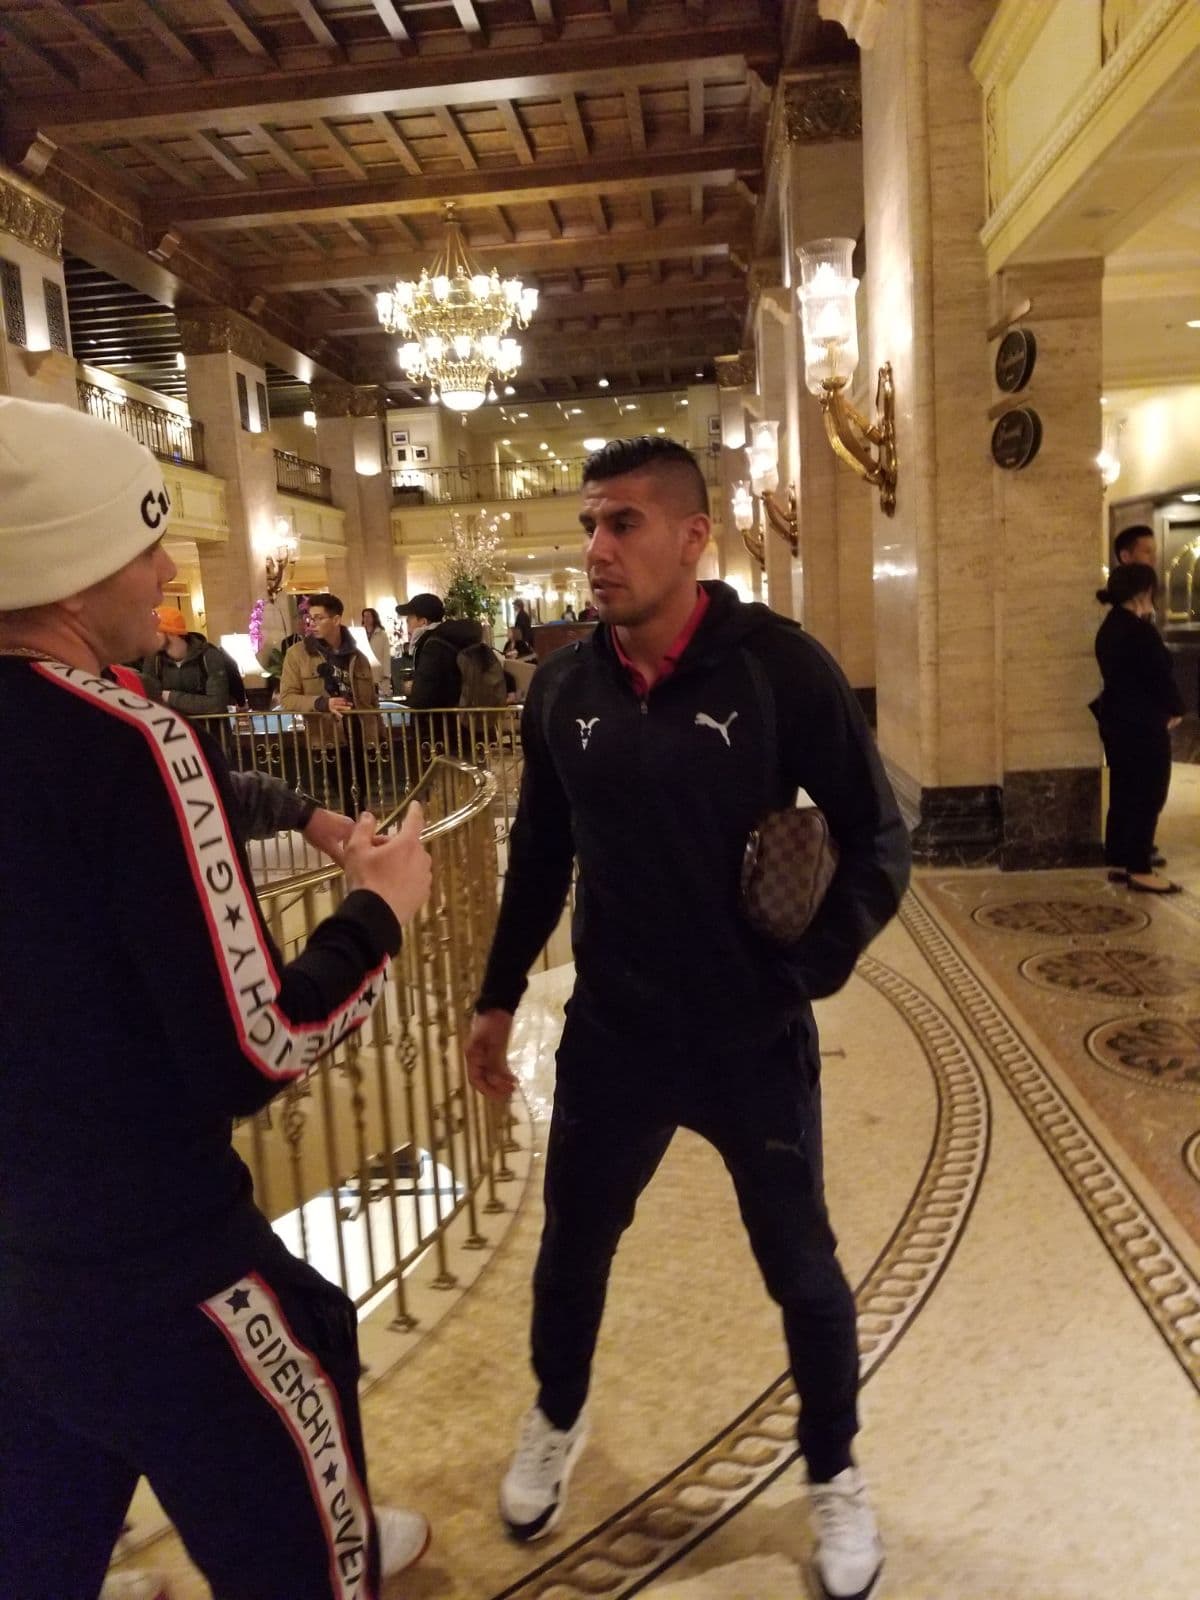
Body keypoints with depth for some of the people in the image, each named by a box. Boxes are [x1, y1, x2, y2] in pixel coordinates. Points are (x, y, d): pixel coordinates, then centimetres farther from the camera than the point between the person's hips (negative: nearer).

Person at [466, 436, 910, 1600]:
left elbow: (877, 840, -9)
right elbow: (539, 857, 7)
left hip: (755, 1042, -2)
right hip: (610, 1036, 3)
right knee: (572, 1245, 21)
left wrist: (809, 972, -16)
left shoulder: (779, 665, -16)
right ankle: (556, 1421, 53)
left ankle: (834, 1475, 45)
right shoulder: (562, 686, -4)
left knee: (801, 1268, 16)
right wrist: (498, 997, 11)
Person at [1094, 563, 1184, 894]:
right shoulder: (1140, 631, -19)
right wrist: (1175, 709, 2)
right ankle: (1140, 870, 2)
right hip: (1143, 725, -9)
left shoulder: (1109, 628, 9)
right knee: (1147, 798, -2)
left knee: (1123, 794, 14)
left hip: (1116, 720, 9)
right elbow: (1161, 676, -14)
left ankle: (1119, 863, 20)